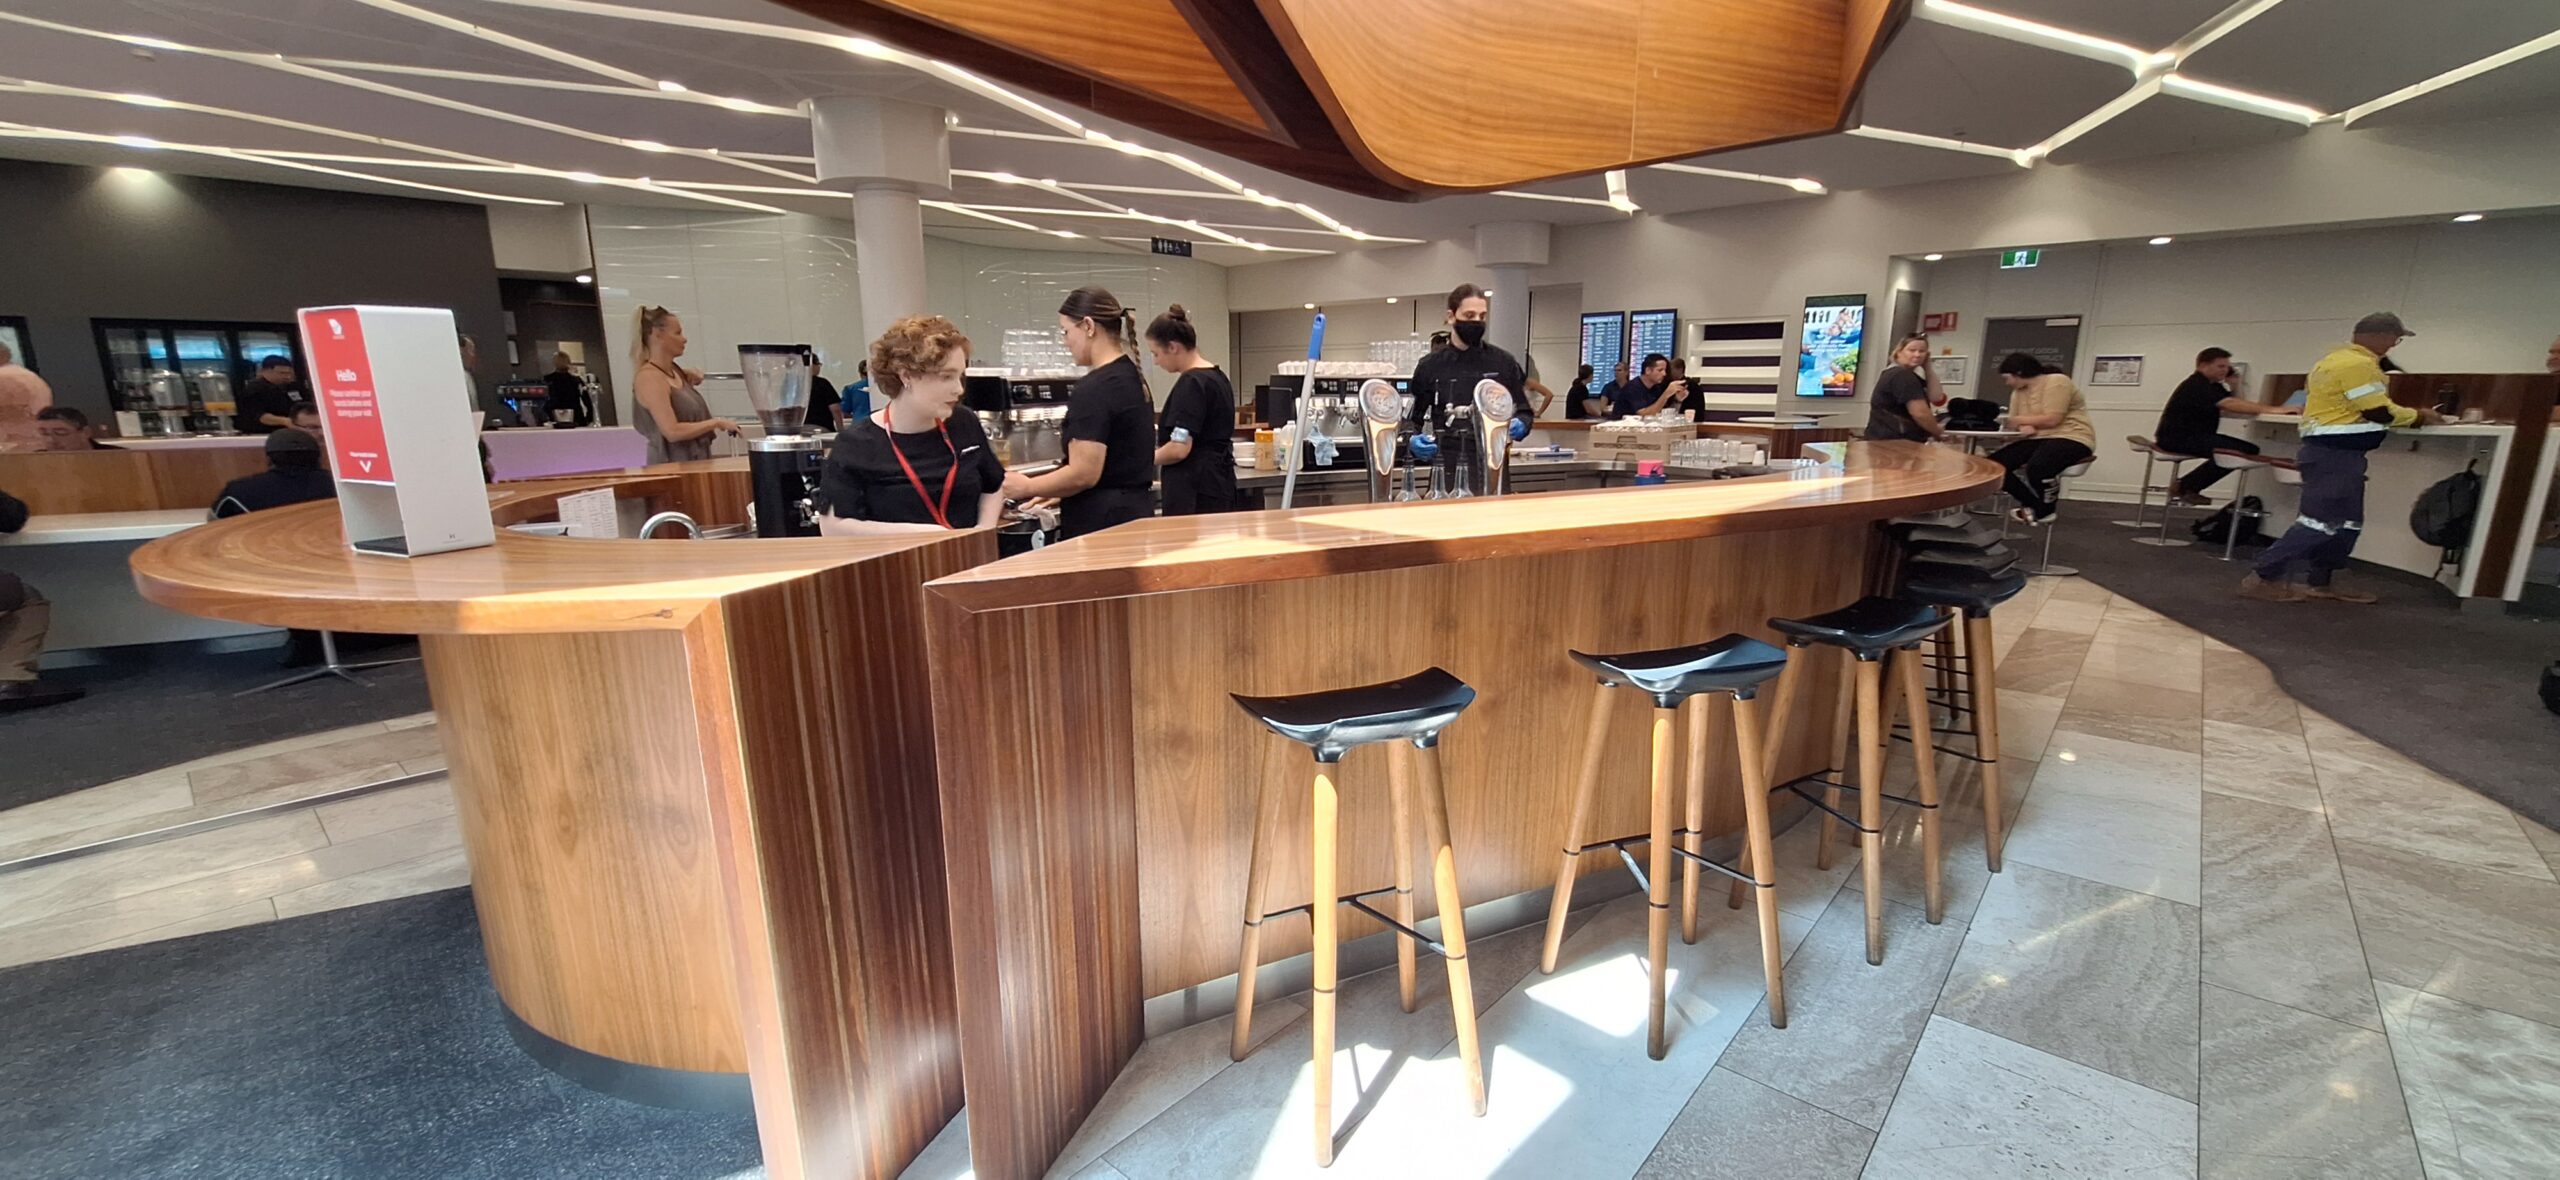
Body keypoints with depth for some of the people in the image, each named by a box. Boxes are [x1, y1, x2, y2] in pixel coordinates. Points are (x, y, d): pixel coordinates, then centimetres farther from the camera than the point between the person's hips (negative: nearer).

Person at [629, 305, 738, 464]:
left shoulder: (674, 370, 11)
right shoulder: (649, 378, -14)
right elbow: (672, 431, -22)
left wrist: (691, 376, 15)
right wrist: (717, 422, -14)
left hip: (694, 463, 9)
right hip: (671, 467, -9)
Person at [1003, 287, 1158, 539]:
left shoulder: (1094, 388, -17)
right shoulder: (1132, 377, 12)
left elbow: (1084, 473, -22)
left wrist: (1027, 487, -7)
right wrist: (1059, 493, 22)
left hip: (1102, 522, -9)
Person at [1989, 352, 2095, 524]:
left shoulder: (2057, 382, -11)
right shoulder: (2018, 392, 12)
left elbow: (2051, 419, -20)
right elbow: (2014, 422, 7)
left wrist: (2021, 420, -6)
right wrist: (2024, 426, -16)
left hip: (2071, 438, -8)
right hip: (2038, 440, 8)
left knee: (2036, 467, -37)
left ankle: (2044, 511, -9)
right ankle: (2032, 504, 1)